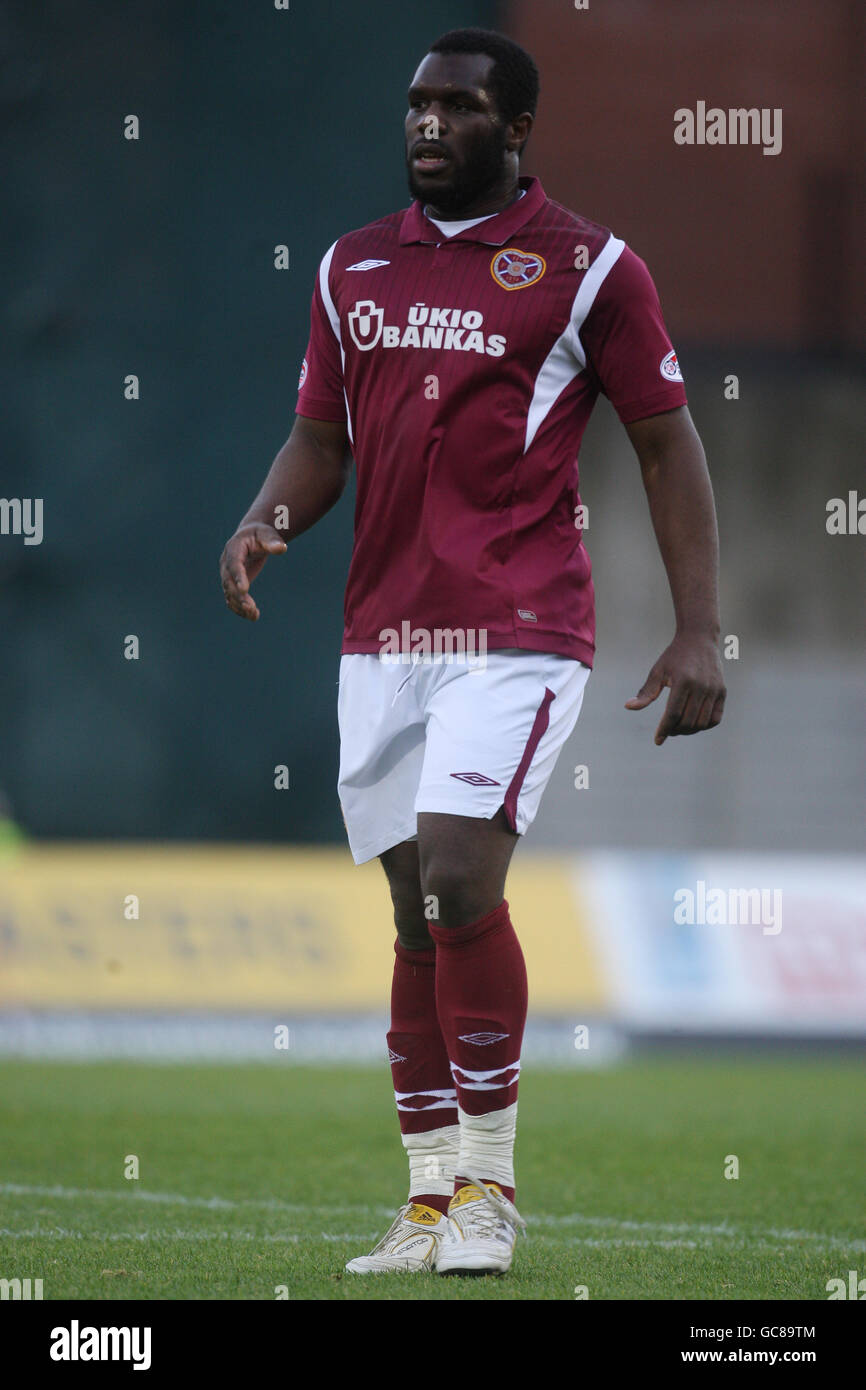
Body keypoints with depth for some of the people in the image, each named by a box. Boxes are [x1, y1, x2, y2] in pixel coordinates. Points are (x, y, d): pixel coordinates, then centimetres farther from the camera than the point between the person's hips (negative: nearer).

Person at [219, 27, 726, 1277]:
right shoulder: (353, 268, 13)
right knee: (417, 919, 8)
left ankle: (488, 1185, -6)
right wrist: (266, 525, -4)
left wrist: (701, 632, -5)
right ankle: (430, 1203, 14)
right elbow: (321, 439, 18)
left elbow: (667, 443, 1)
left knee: (461, 884, -18)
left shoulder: (584, 268, -1)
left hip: (517, 633, -5)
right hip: (383, 638, 5)